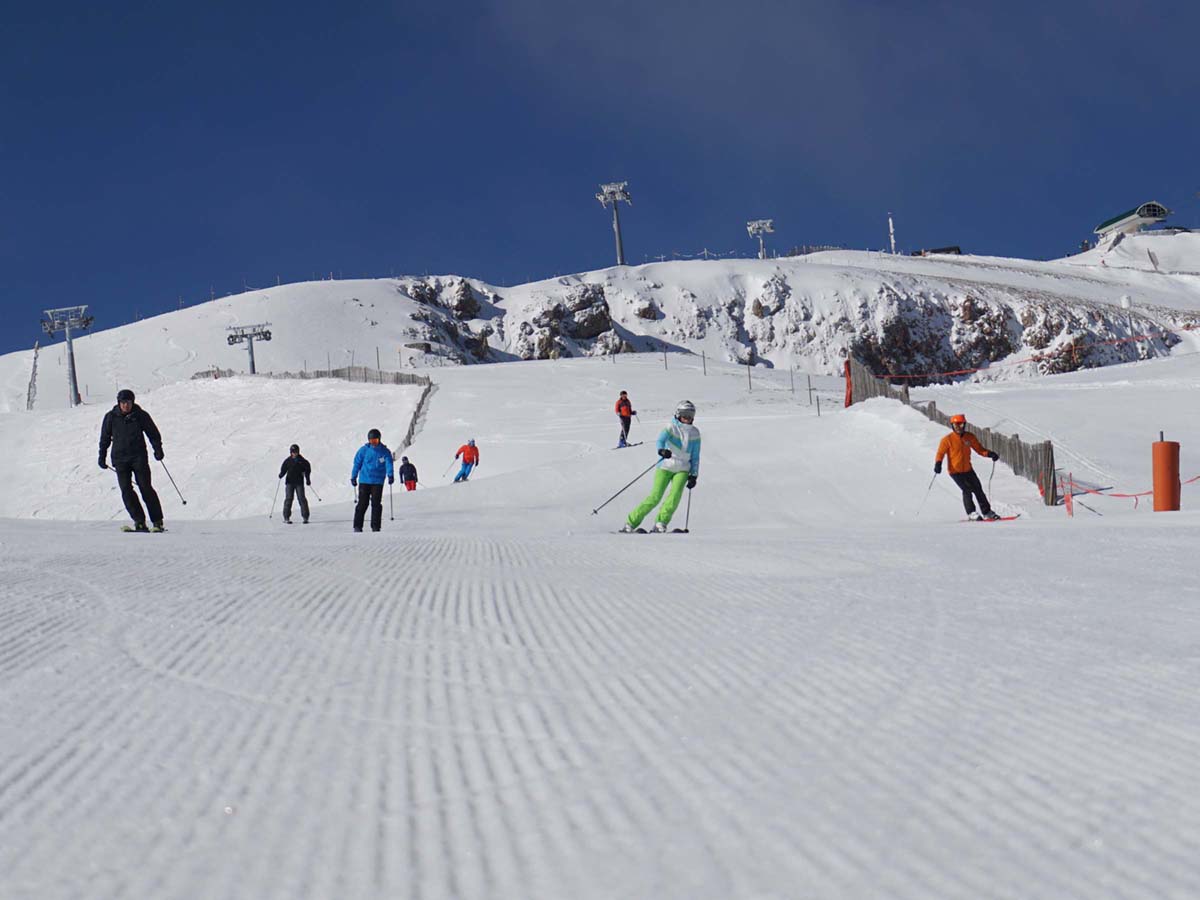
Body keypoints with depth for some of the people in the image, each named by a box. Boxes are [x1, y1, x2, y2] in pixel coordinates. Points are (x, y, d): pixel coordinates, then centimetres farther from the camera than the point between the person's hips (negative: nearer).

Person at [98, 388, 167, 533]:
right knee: (126, 490, -8)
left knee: (145, 488, -8)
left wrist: (158, 449, -5)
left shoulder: (141, 415, 0)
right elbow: (105, 438, 13)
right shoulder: (111, 417, 4)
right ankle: (139, 521, -6)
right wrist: (102, 456, 11)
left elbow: (153, 433, 7)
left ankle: (157, 521, -4)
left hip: (139, 457, -2)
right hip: (120, 458, 2)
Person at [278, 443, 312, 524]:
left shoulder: (302, 461, 3)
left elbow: (307, 469, 9)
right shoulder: (287, 461, 4)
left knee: (302, 498, -5)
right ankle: (286, 518, -2)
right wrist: (281, 475, -13)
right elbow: (283, 469, 8)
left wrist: (308, 479, 1)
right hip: (289, 482, 0)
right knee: (288, 499, -5)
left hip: (299, 482, 0)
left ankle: (305, 517, -1)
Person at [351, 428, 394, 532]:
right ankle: (357, 526, 3)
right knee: (362, 503, -3)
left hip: (378, 482, 0)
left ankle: (375, 526, 5)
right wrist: (353, 477, 6)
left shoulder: (385, 452, 1)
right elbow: (357, 463, 8)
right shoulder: (364, 450, 2)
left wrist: (390, 475, -25)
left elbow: (388, 464, -9)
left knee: (376, 504, -1)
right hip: (364, 481, 0)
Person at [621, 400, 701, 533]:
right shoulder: (672, 428, -3)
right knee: (655, 497, -11)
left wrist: (694, 475, 9)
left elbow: (695, 457, 15)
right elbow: (661, 438, -23)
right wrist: (661, 450, -44)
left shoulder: (695, 433, 9)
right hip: (666, 466, -3)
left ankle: (660, 523, -14)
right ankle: (631, 522, -3)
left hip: (682, 469, 3)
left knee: (675, 495, -22)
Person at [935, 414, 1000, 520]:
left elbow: (979, 449, 6)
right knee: (967, 489, -18)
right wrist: (938, 464, -25)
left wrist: (989, 453, -12)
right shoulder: (947, 439, -9)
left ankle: (987, 512, 17)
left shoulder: (970, 437, 2)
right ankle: (971, 513, -11)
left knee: (978, 490, 7)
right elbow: (940, 453, -7)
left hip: (968, 469, 5)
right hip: (955, 471, -5)